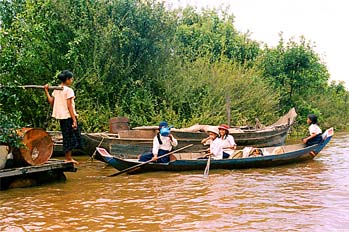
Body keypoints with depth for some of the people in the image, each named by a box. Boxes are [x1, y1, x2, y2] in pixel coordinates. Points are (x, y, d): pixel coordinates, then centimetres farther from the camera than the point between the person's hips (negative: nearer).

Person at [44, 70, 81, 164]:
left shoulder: (56, 90, 9)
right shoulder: (68, 90, -13)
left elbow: (51, 102, 5)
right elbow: (69, 106, -16)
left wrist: (46, 91, 12)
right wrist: (74, 120, -16)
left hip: (61, 116, 8)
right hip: (68, 116, -8)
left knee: (67, 137, 14)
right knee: (71, 136, 2)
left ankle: (68, 157, 19)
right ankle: (68, 158, 6)